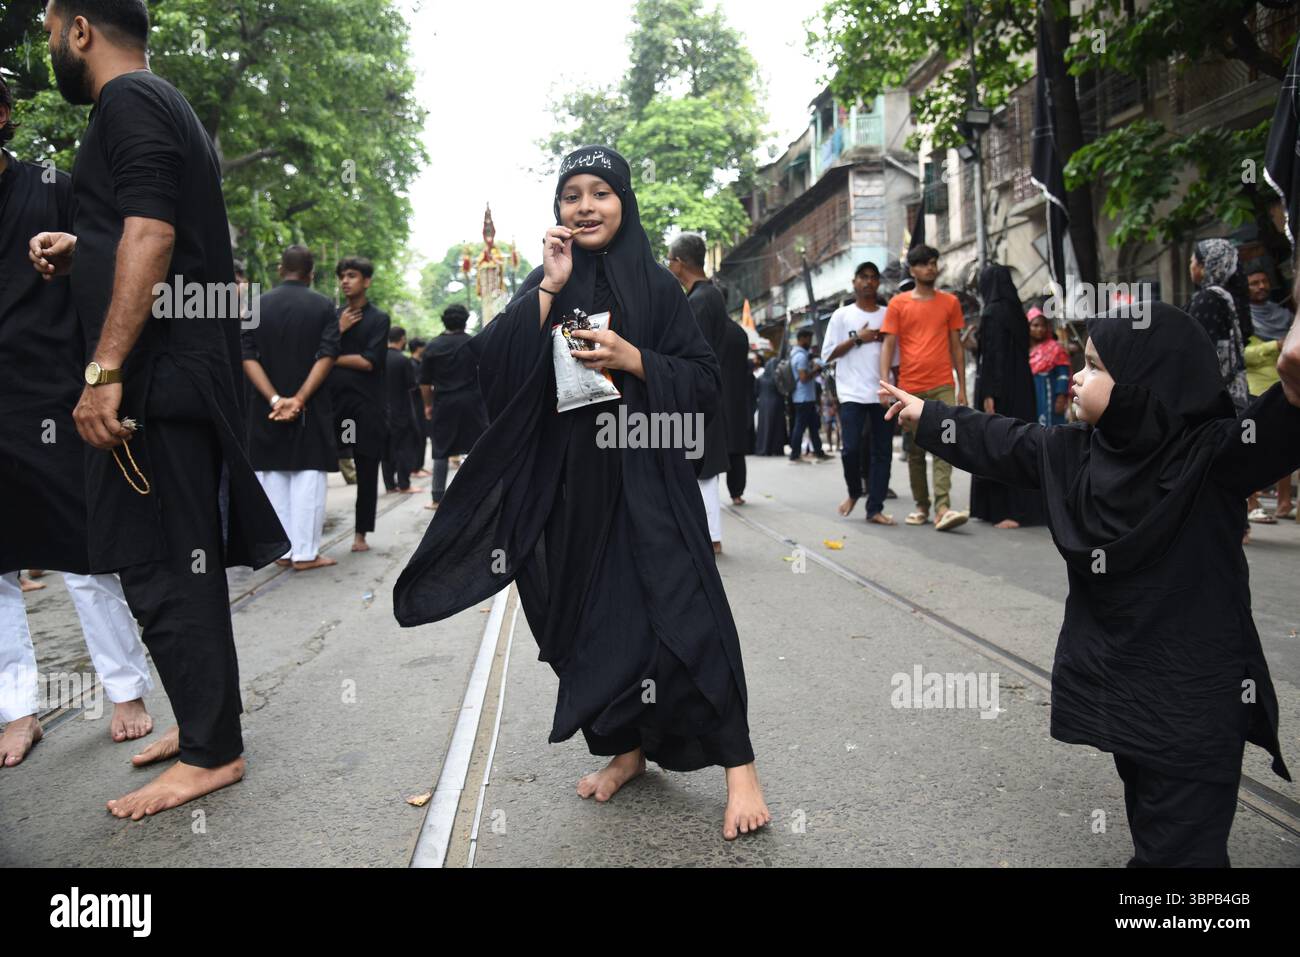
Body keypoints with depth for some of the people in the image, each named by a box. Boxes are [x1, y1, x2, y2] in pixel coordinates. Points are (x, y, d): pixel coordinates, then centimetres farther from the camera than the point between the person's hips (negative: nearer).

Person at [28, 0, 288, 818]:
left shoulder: (128, 101, -7)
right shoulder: (167, 105, 23)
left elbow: (153, 235, -20)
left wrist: (105, 370, -24)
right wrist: (82, 253, 20)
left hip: (158, 379, -10)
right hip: (186, 374, 10)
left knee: (161, 567, -6)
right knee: (182, 560, 14)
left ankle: (212, 753, 2)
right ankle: (206, 722, 25)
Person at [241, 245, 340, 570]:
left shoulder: (258, 306, 4)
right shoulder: (323, 306, -2)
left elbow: (248, 357, -5)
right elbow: (327, 356, -11)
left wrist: (274, 399, -10)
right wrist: (298, 399, -14)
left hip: (266, 407, 2)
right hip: (311, 407, -2)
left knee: (273, 476, 10)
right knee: (308, 475, 1)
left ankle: (281, 549, 13)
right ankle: (305, 552, -1)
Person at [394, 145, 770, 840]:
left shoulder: (655, 284, 3)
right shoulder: (544, 285, 10)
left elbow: (705, 379, 0)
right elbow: (493, 365, -4)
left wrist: (632, 358, -15)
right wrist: (549, 290, -10)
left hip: (646, 477, -3)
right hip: (572, 483, 3)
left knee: (682, 609, -12)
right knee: (593, 616, 7)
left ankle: (737, 764, -2)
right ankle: (628, 748, 24)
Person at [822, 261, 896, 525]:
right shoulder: (842, 315, 7)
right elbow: (828, 354, 2)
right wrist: (857, 338, -7)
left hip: (883, 393, 3)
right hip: (853, 393, -2)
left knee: (882, 451, 0)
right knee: (851, 448, -10)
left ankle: (875, 509, 6)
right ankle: (854, 492, 17)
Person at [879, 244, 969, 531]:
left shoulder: (950, 302, 10)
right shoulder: (898, 303, 6)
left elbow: (956, 346, 12)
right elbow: (888, 345, 1)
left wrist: (962, 387, 8)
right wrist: (885, 383, -11)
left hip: (943, 386, 0)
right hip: (910, 388, 0)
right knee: (915, 450, 7)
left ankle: (942, 509, -19)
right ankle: (921, 506, 18)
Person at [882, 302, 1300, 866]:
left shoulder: (1210, 455, -18)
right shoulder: (1072, 452, 1)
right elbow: (995, 441, 13)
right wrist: (924, 415, 22)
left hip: (1196, 697, -6)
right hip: (1118, 681, 6)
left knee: (1182, 845, 3)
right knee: (1151, 826, 21)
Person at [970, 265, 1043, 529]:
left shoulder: (992, 313, -12)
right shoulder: (1017, 312, 13)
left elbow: (993, 356, -17)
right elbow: (1021, 352, 15)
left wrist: (989, 395, -18)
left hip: (999, 389, -8)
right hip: (1021, 388, 8)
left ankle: (1008, 510, -6)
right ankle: (1027, 507, 17)